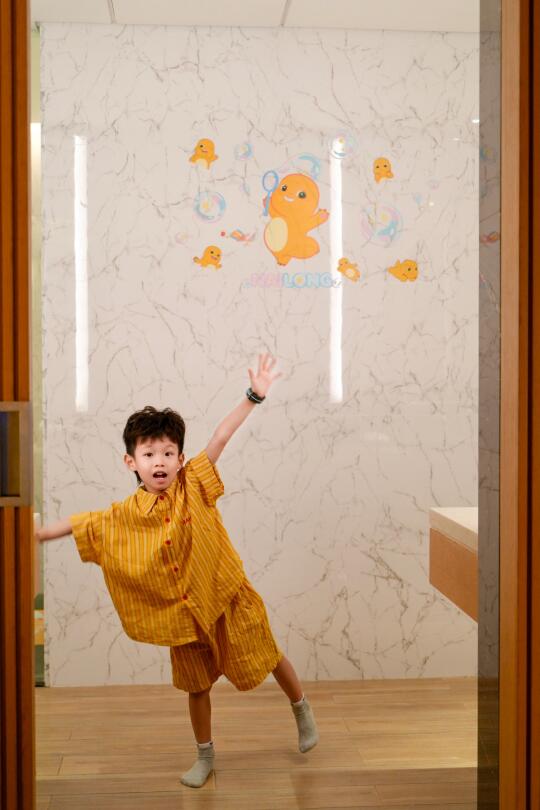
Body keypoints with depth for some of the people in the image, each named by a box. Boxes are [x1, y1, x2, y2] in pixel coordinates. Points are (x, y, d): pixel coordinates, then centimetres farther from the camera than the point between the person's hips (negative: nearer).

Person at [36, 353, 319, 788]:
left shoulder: (193, 484, -15)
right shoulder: (124, 515, -9)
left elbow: (220, 437, -23)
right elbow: (79, 523, 0)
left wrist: (254, 395, -29)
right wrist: (33, 534, -3)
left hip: (226, 594, -1)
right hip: (181, 610, 2)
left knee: (267, 655, 14)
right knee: (197, 685, 16)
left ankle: (302, 708, 43)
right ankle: (205, 754, 38)